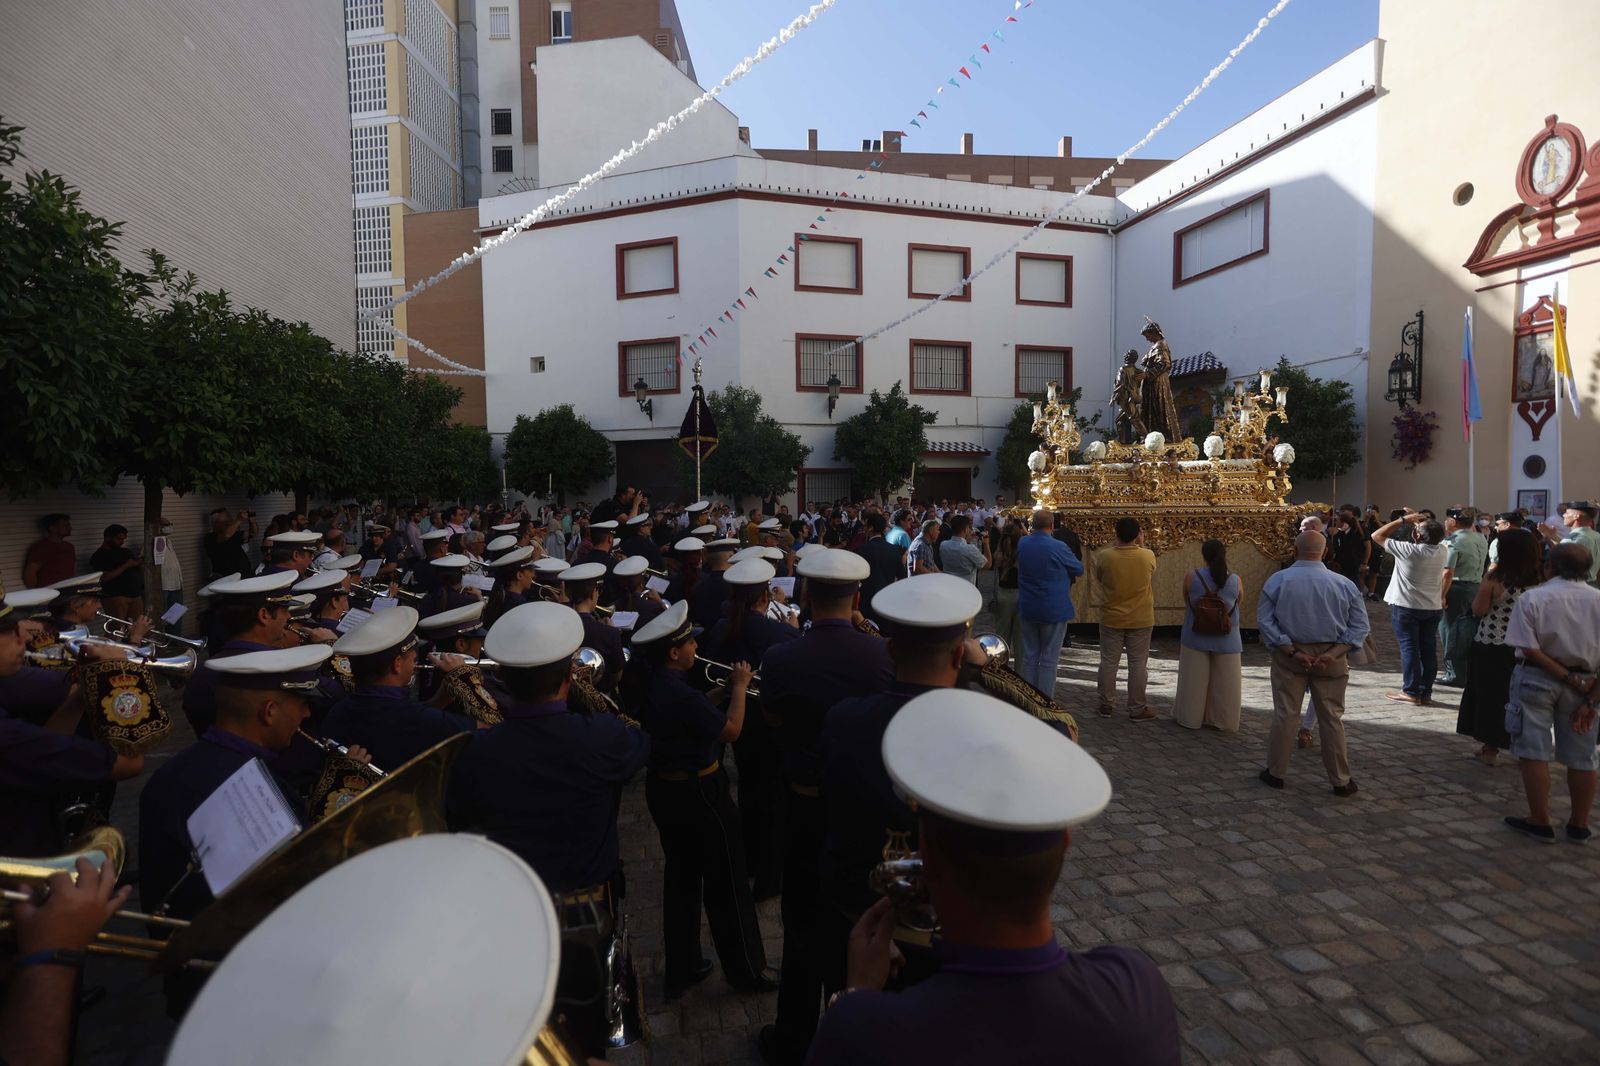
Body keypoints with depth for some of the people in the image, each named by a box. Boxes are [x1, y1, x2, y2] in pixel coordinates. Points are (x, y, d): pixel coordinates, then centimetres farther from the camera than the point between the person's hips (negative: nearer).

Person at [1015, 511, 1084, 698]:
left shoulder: (1022, 544, -2)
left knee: (1029, 656, 13)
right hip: (1054, 610, -5)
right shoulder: (1058, 548, -17)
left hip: (1027, 610, 5)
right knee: (1049, 660, 3)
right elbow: (1079, 570, -1)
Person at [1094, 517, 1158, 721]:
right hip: (1141, 620, 0)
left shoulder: (1104, 556, -14)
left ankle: (1107, 705, 19)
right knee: (1138, 664, 8)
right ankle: (1137, 708, 15)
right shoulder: (1148, 556, -12)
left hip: (1111, 619, 0)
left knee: (1109, 662, 10)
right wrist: (1141, 545, 15)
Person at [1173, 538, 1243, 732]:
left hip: (1196, 639, 0)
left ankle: (1190, 716, 24)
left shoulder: (1191, 578, -10)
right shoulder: (1236, 580, -8)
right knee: (1224, 685, 13)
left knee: (1194, 682, 13)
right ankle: (1225, 721, 23)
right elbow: (1236, 605, 7)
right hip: (1227, 642, 1)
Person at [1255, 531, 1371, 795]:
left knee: (1285, 714, 8)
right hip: (1330, 657, 1)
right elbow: (1360, 626, -4)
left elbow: (1264, 621, -11)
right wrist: (1334, 653, -11)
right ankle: (1341, 781, 21)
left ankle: (1276, 773, 18)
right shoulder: (1343, 584, -5)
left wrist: (1292, 651, -11)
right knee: (1331, 718, 11)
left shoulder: (1277, 581, -9)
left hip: (1289, 655, -1)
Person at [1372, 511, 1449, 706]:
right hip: (1434, 607, 5)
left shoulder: (1408, 550, -19)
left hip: (1406, 607, -5)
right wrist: (1415, 520, 9)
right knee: (1428, 649, 9)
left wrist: (1403, 520, -7)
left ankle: (1411, 692, 0)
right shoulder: (1443, 551, -2)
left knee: (1409, 648, -1)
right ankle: (1426, 692, 15)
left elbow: (1377, 536, -11)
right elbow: (1434, 537, 21)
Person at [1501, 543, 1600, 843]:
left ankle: (1540, 823, 11)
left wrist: (1569, 679, -9)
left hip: (1537, 679, -3)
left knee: (1534, 753, 5)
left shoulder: (1532, 598, -10)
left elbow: (1529, 649, -16)